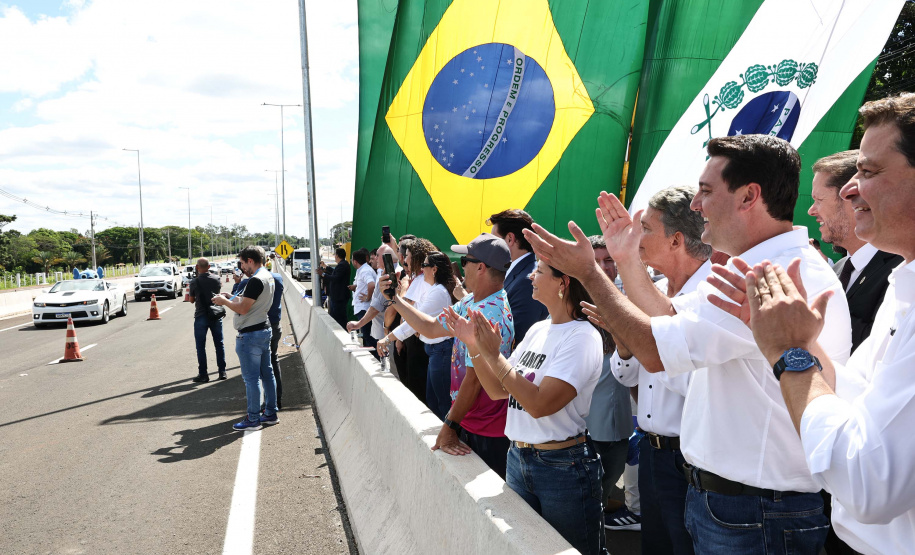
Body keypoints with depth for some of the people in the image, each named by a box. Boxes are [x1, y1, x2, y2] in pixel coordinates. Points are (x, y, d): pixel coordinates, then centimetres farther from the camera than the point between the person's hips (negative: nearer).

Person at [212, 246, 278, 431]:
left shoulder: (256, 280, -20)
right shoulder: (269, 277, 11)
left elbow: (243, 309, -20)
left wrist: (224, 301, -5)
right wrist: (234, 299, 14)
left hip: (250, 335, -10)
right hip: (264, 330, 10)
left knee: (251, 378, -1)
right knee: (267, 374, 14)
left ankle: (253, 419, 6)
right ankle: (270, 414, 23)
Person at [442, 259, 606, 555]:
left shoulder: (583, 336, -18)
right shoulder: (537, 330, 6)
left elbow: (539, 404, -25)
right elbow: (497, 390, 9)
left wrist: (493, 355, -22)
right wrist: (473, 345, -3)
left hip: (564, 466, -7)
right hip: (518, 458, 8)